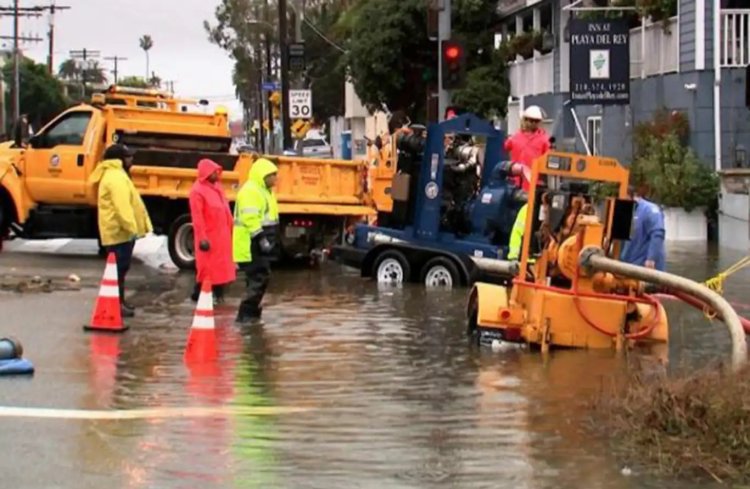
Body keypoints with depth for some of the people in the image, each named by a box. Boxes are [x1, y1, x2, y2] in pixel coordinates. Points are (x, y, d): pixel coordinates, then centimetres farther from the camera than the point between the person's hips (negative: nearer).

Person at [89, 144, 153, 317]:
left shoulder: (115, 175, 19)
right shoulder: (116, 178, -17)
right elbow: (122, 206, -26)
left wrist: (132, 227, 25)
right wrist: (131, 227, -27)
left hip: (119, 231, 11)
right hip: (120, 231, -11)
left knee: (120, 268, 16)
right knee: (119, 268, -9)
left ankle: (119, 302, 23)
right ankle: (116, 304, -7)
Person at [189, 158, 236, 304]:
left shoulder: (217, 187, 12)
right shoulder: (198, 191, -15)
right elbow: (197, 217, -18)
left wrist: (230, 229, 15)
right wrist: (202, 238, -21)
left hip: (222, 234, 8)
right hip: (209, 236, -8)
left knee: (221, 264, 12)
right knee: (207, 266, -4)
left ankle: (219, 294, 20)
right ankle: (198, 294, 5)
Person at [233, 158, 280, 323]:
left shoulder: (264, 190, 18)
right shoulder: (250, 191, -17)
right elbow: (250, 218, -25)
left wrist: (269, 240, 25)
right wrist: (261, 238, -28)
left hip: (259, 243, 11)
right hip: (251, 244, -11)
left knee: (259, 277, 15)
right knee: (260, 277, -12)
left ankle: (252, 310, 24)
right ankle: (246, 313, -11)